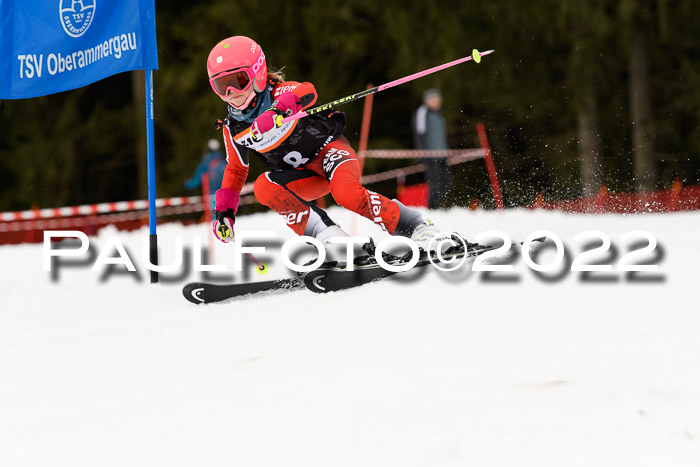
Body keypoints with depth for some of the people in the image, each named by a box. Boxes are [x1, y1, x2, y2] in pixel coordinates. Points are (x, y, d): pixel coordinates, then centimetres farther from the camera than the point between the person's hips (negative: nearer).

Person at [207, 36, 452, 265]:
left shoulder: (278, 93, -19)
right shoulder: (232, 128, -2)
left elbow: (307, 92, -43)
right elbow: (236, 169, 16)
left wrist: (279, 110, -64)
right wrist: (224, 211, 5)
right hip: (304, 175, 6)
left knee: (347, 193, -36)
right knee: (264, 187, -26)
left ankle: (418, 227, -23)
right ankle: (328, 236, -31)